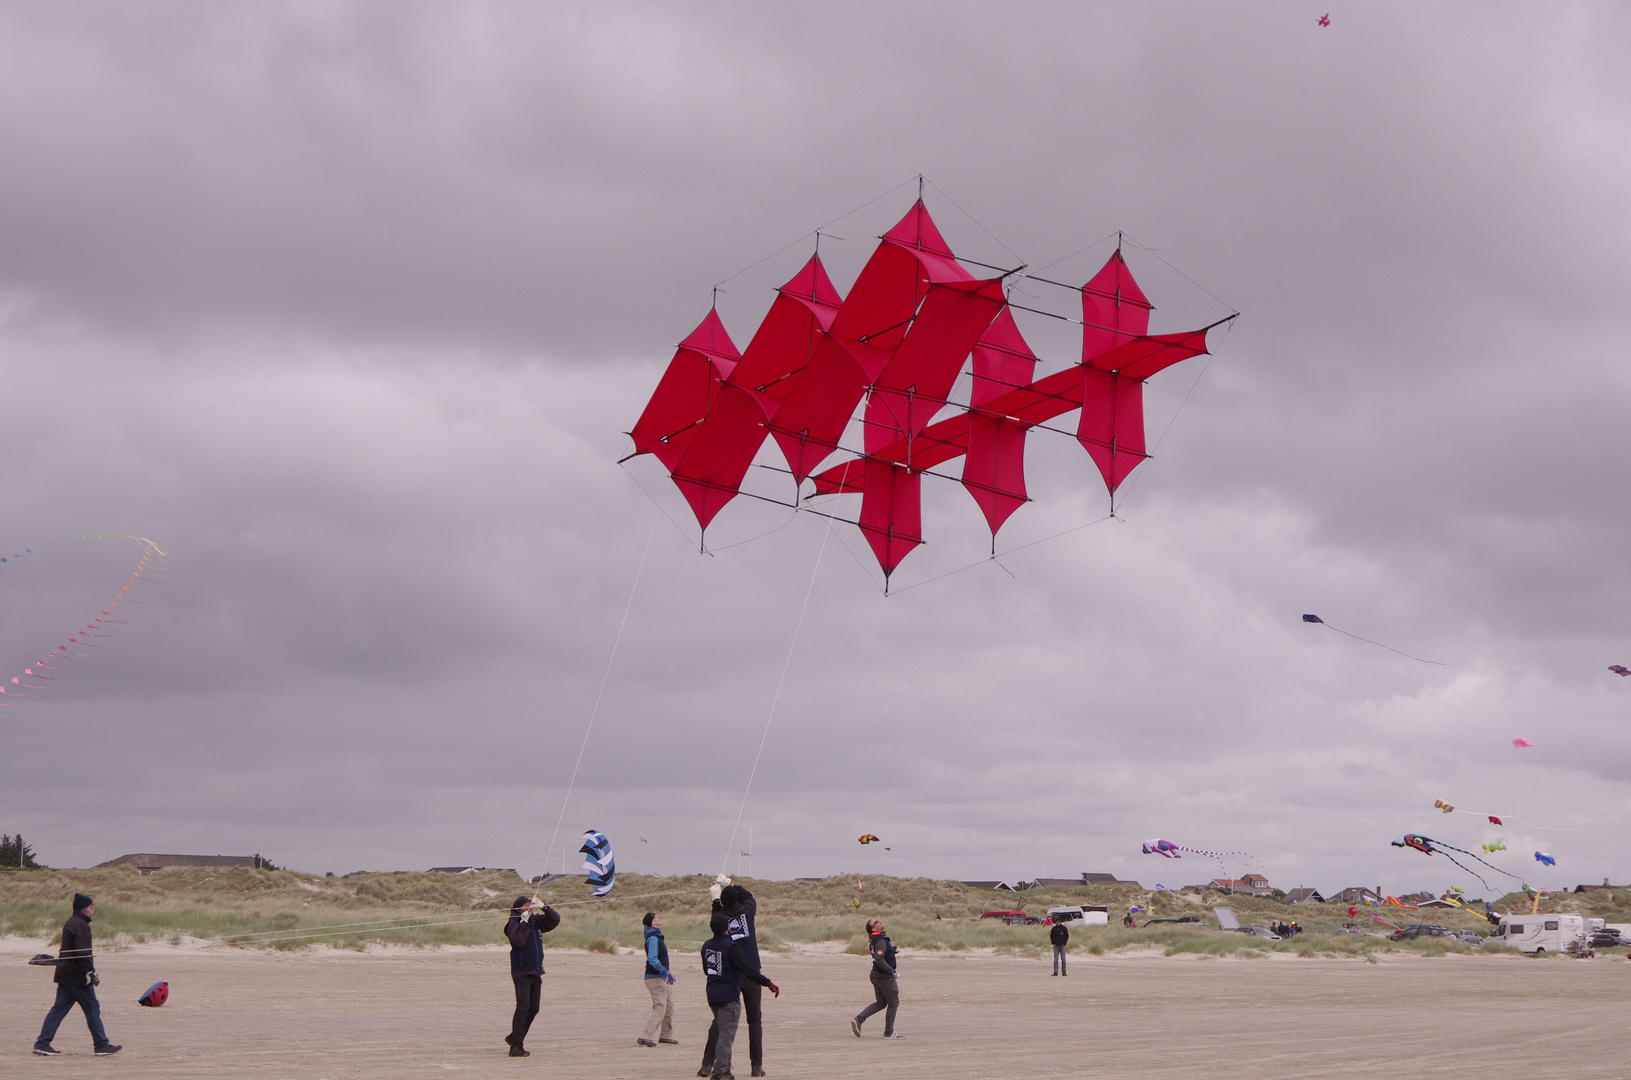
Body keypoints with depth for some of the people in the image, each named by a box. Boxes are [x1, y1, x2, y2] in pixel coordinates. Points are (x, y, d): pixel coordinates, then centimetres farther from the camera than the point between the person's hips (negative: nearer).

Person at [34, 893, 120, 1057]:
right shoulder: (80, 925, -14)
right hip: (77, 976, -10)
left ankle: (42, 1044, 6)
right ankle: (102, 1046, 2)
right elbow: (82, 953, -21)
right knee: (92, 1008, -3)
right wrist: (90, 974, -20)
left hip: (65, 974, 10)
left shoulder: (71, 923, 18)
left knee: (59, 1009, 9)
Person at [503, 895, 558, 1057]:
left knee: (533, 1009, 12)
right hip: (522, 972, -7)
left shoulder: (537, 921, 11)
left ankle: (514, 1038, 27)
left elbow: (555, 920, 10)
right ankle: (516, 1046, -13)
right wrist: (525, 923, -20)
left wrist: (544, 908, -2)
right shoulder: (514, 924, -8)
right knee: (523, 1008, -13)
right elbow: (519, 941, -23)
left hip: (536, 972, 7)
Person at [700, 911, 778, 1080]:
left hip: (712, 995, 8)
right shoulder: (732, 947, -17)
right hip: (729, 996, -8)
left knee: (717, 1030, 20)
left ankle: (707, 1066, 21)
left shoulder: (706, 946, 7)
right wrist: (769, 983, -18)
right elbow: (748, 969, -22)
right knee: (726, 1034, -3)